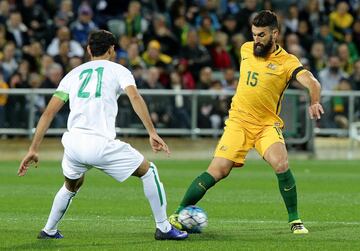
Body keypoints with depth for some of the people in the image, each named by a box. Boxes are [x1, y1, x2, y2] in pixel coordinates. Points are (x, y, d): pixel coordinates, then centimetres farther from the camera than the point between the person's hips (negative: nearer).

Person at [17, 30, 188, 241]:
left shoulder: (74, 74, 22)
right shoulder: (118, 70, 12)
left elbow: (49, 113, 16)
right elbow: (135, 98, -8)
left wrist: (34, 149, 17)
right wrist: (152, 133, -14)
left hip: (73, 142, 4)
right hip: (100, 144, -4)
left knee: (72, 186, 35)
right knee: (148, 171, 14)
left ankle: (49, 231, 37)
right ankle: (163, 228, 13)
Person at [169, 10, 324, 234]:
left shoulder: (287, 62, -11)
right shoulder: (246, 49, 3)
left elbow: (312, 83, -27)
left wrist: (315, 102, -47)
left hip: (267, 124, -2)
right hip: (239, 121, 2)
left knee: (281, 164, -26)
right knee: (217, 172, -10)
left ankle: (294, 220, -9)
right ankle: (179, 213, 2)